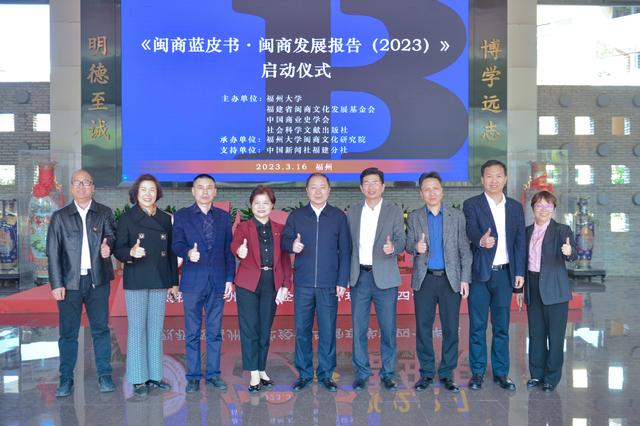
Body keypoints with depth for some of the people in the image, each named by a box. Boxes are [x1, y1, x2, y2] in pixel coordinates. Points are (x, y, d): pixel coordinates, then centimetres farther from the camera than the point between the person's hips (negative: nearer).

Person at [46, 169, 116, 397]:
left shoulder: (104, 213, 8)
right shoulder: (60, 216, 5)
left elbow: (112, 235, 1)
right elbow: (53, 253, 2)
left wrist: (108, 245, -24)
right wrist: (56, 284, -5)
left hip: (98, 280, 1)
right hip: (69, 282, 0)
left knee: (101, 329, 6)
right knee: (68, 332, 5)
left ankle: (104, 376, 16)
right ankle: (66, 379, 16)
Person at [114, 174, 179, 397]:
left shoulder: (166, 219, 9)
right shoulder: (127, 218, -1)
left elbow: (171, 252, 11)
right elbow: (118, 250, -3)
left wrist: (174, 282, 9)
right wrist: (131, 252, -26)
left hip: (159, 281, 4)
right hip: (136, 280, -3)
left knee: (156, 328, 8)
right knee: (137, 328, 0)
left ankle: (154, 375, 17)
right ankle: (138, 379, 8)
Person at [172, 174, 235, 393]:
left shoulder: (224, 217, 10)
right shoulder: (182, 216, 4)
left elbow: (229, 250, 8)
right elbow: (176, 244, -5)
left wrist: (230, 279, 2)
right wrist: (188, 252, -28)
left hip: (218, 281, 2)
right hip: (193, 281, -2)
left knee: (215, 331, 8)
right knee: (192, 332, 4)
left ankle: (213, 373, 19)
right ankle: (193, 376, 14)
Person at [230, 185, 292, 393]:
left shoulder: (279, 230, 11)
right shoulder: (243, 227, 3)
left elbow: (286, 259, 9)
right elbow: (235, 244, -18)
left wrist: (285, 284, -1)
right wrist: (239, 251, -42)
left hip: (272, 283, 3)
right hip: (248, 282, -2)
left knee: (265, 329, 10)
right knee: (250, 329, -2)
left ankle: (261, 370, 23)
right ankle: (254, 374, 5)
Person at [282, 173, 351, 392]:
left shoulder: (339, 217, 6)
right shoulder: (296, 216, 8)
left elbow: (344, 251, 5)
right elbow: (285, 240, 9)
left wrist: (342, 281, -1)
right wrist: (292, 245, -15)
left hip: (329, 284, -1)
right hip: (303, 283, 1)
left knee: (327, 330, 3)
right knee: (301, 329, 4)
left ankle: (326, 374, 16)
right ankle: (304, 374, 18)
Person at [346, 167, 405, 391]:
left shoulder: (394, 211, 4)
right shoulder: (352, 213, 10)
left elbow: (401, 240, -4)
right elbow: (347, 244, 10)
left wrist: (393, 247, -27)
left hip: (385, 277, -2)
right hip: (359, 277, 2)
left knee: (388, 328, 3)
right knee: (358, 328, 5)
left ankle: (387, 373, 18)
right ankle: (362, 373, 18)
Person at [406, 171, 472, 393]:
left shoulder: (457, 216, 6)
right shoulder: (414, 217, 8)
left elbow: (465, 250, 5)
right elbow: (408, 245, 6)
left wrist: (465, 279, -2)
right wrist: (416, 247, -18)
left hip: (450, 279, 0)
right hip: (424, 280, 0)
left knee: (450, 328, 3)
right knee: (423, 328, 4)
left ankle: (447, 374, 16)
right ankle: (426, 373, 17)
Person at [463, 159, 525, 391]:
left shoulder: (515, 207, 10)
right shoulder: (472, 205, -2)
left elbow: (519, 241, 9)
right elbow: (471, 231, -19)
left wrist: (519, 272, 3)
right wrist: (481, 241, -41)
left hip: (504, 274, 3)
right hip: (480, 274, -3)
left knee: (502, 326, 9)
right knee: (477, 326, 3)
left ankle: (501, 372, 20)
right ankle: (477, 372, 14)